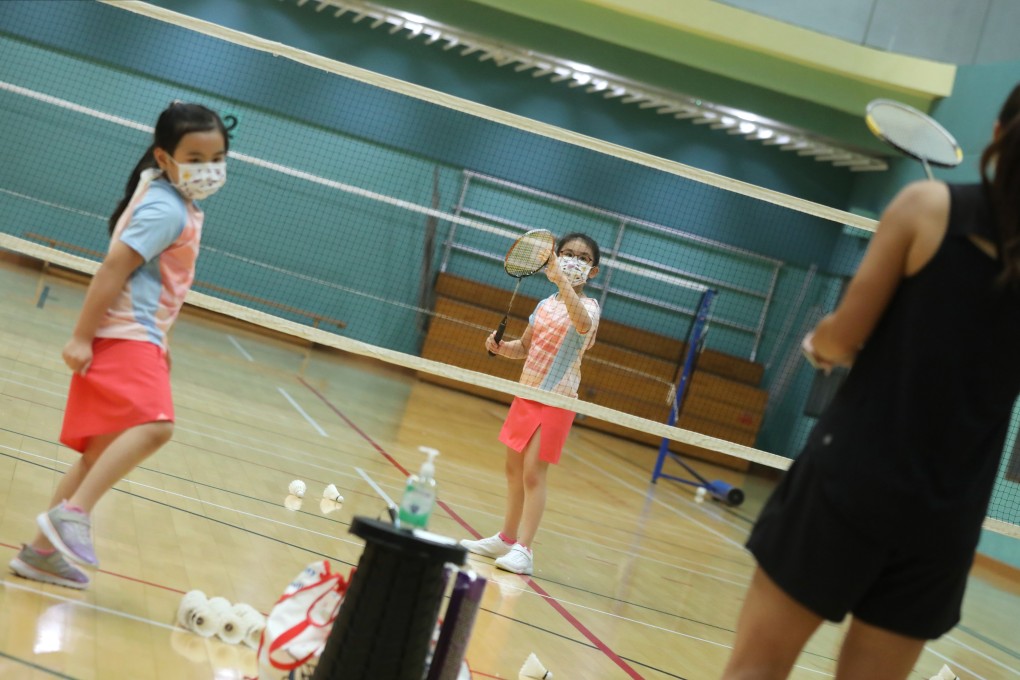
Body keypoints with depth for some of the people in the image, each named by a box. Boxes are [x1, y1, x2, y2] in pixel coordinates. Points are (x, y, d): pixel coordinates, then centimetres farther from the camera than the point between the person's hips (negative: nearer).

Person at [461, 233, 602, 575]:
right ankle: (506, 539, 26)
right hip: (526, 393, 7)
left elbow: (583, 323, -37)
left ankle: (523, 551, -6)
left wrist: (561, 280, -49)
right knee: (514, 469, 13)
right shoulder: (544, 305, 8)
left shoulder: (588, 306, -11)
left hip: (556, 401, -7)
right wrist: (501, 346, -2)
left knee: (533, 473, -10)